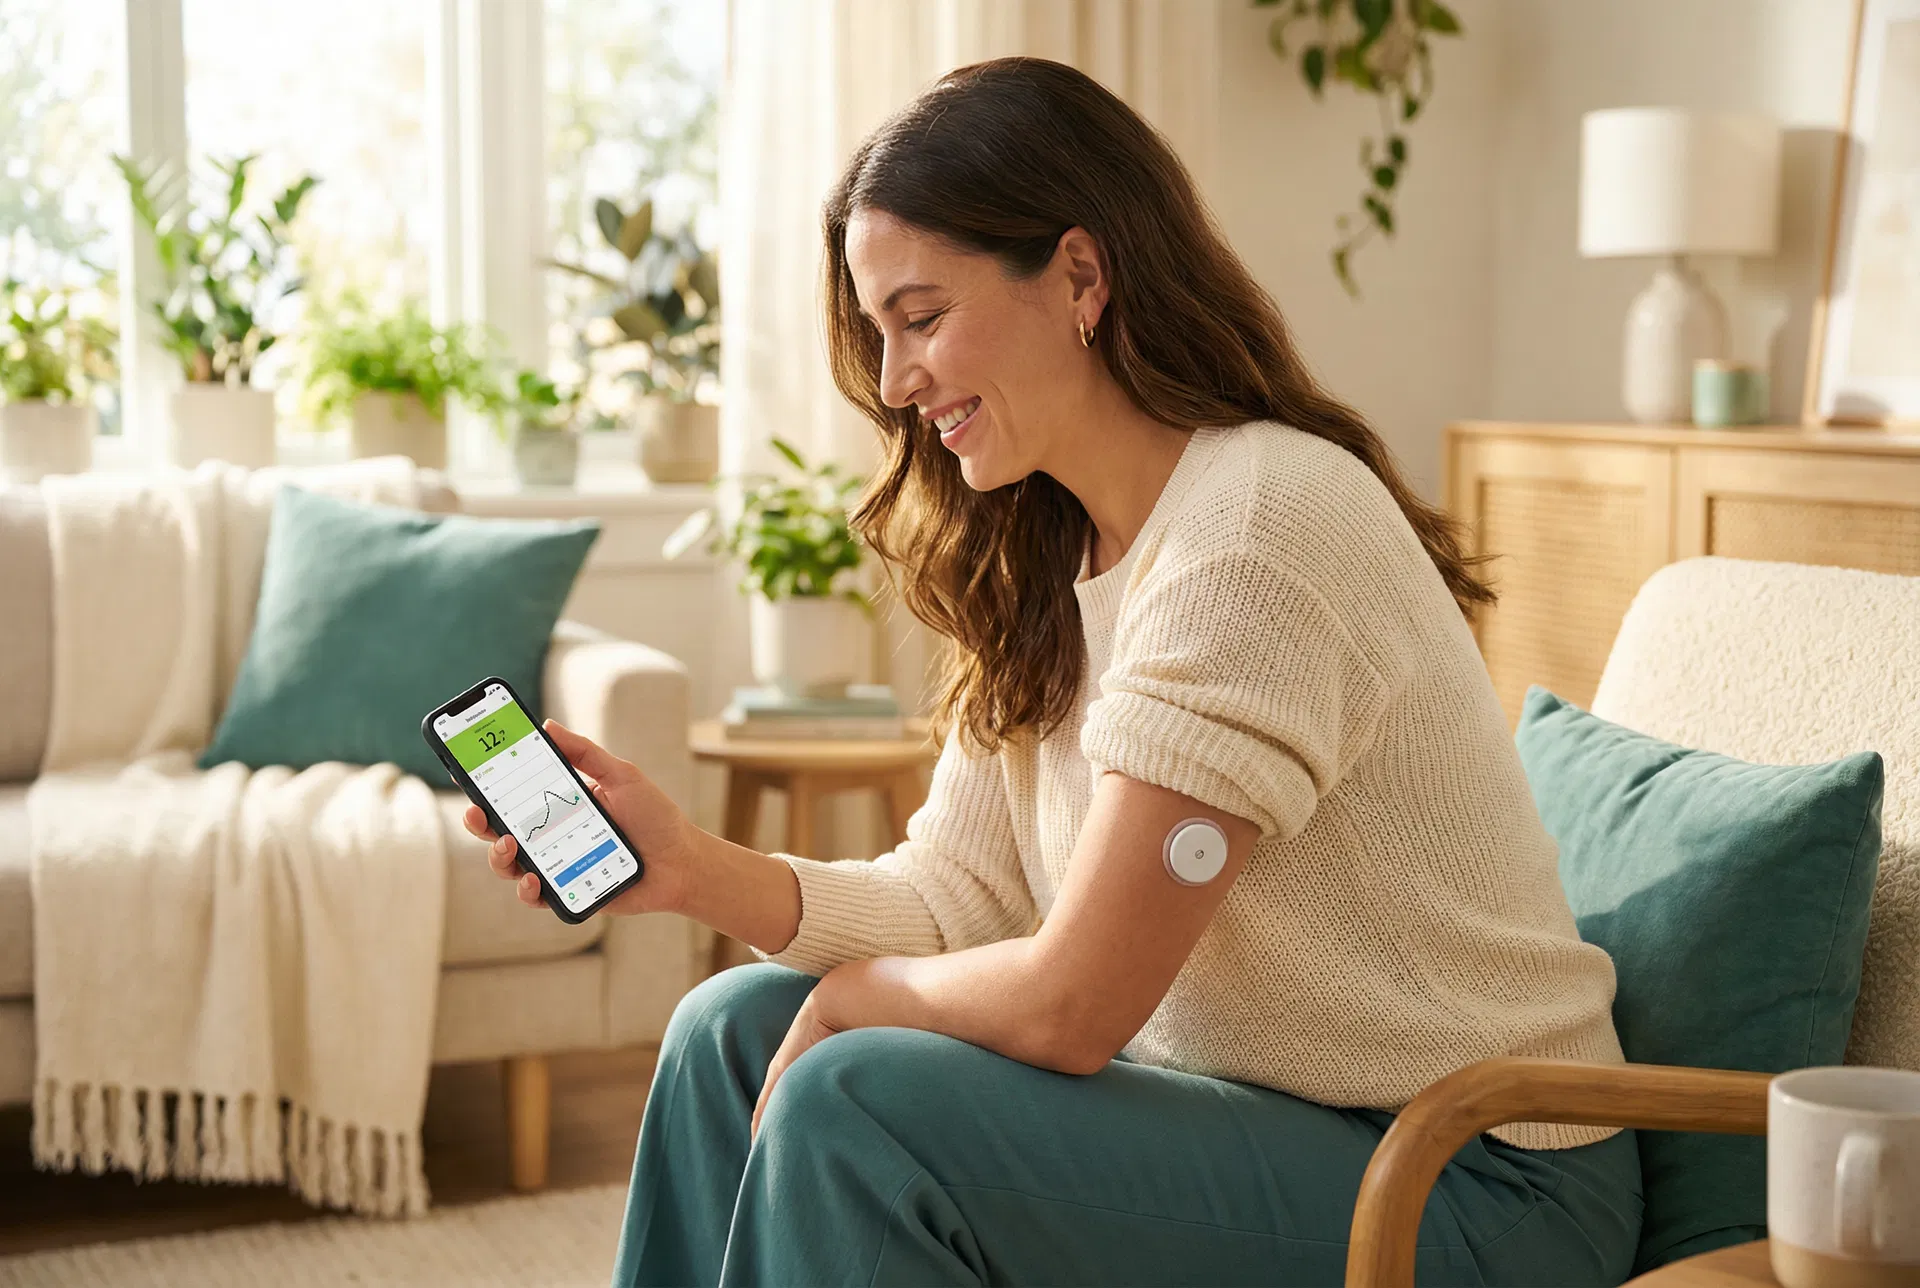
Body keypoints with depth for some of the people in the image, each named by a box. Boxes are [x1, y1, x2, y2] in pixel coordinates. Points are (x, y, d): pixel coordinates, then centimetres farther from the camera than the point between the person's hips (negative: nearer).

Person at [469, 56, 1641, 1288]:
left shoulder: (1260, 528, -24)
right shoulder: (1039, 559, 6)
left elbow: (1066, 1001, -23)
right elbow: (957, 894, 3)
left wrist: (850, 995, -6)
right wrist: (691, 865, -11)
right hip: (1244, 1108, 8)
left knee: (852, 1100, -23)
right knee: (735, 1027, 4)